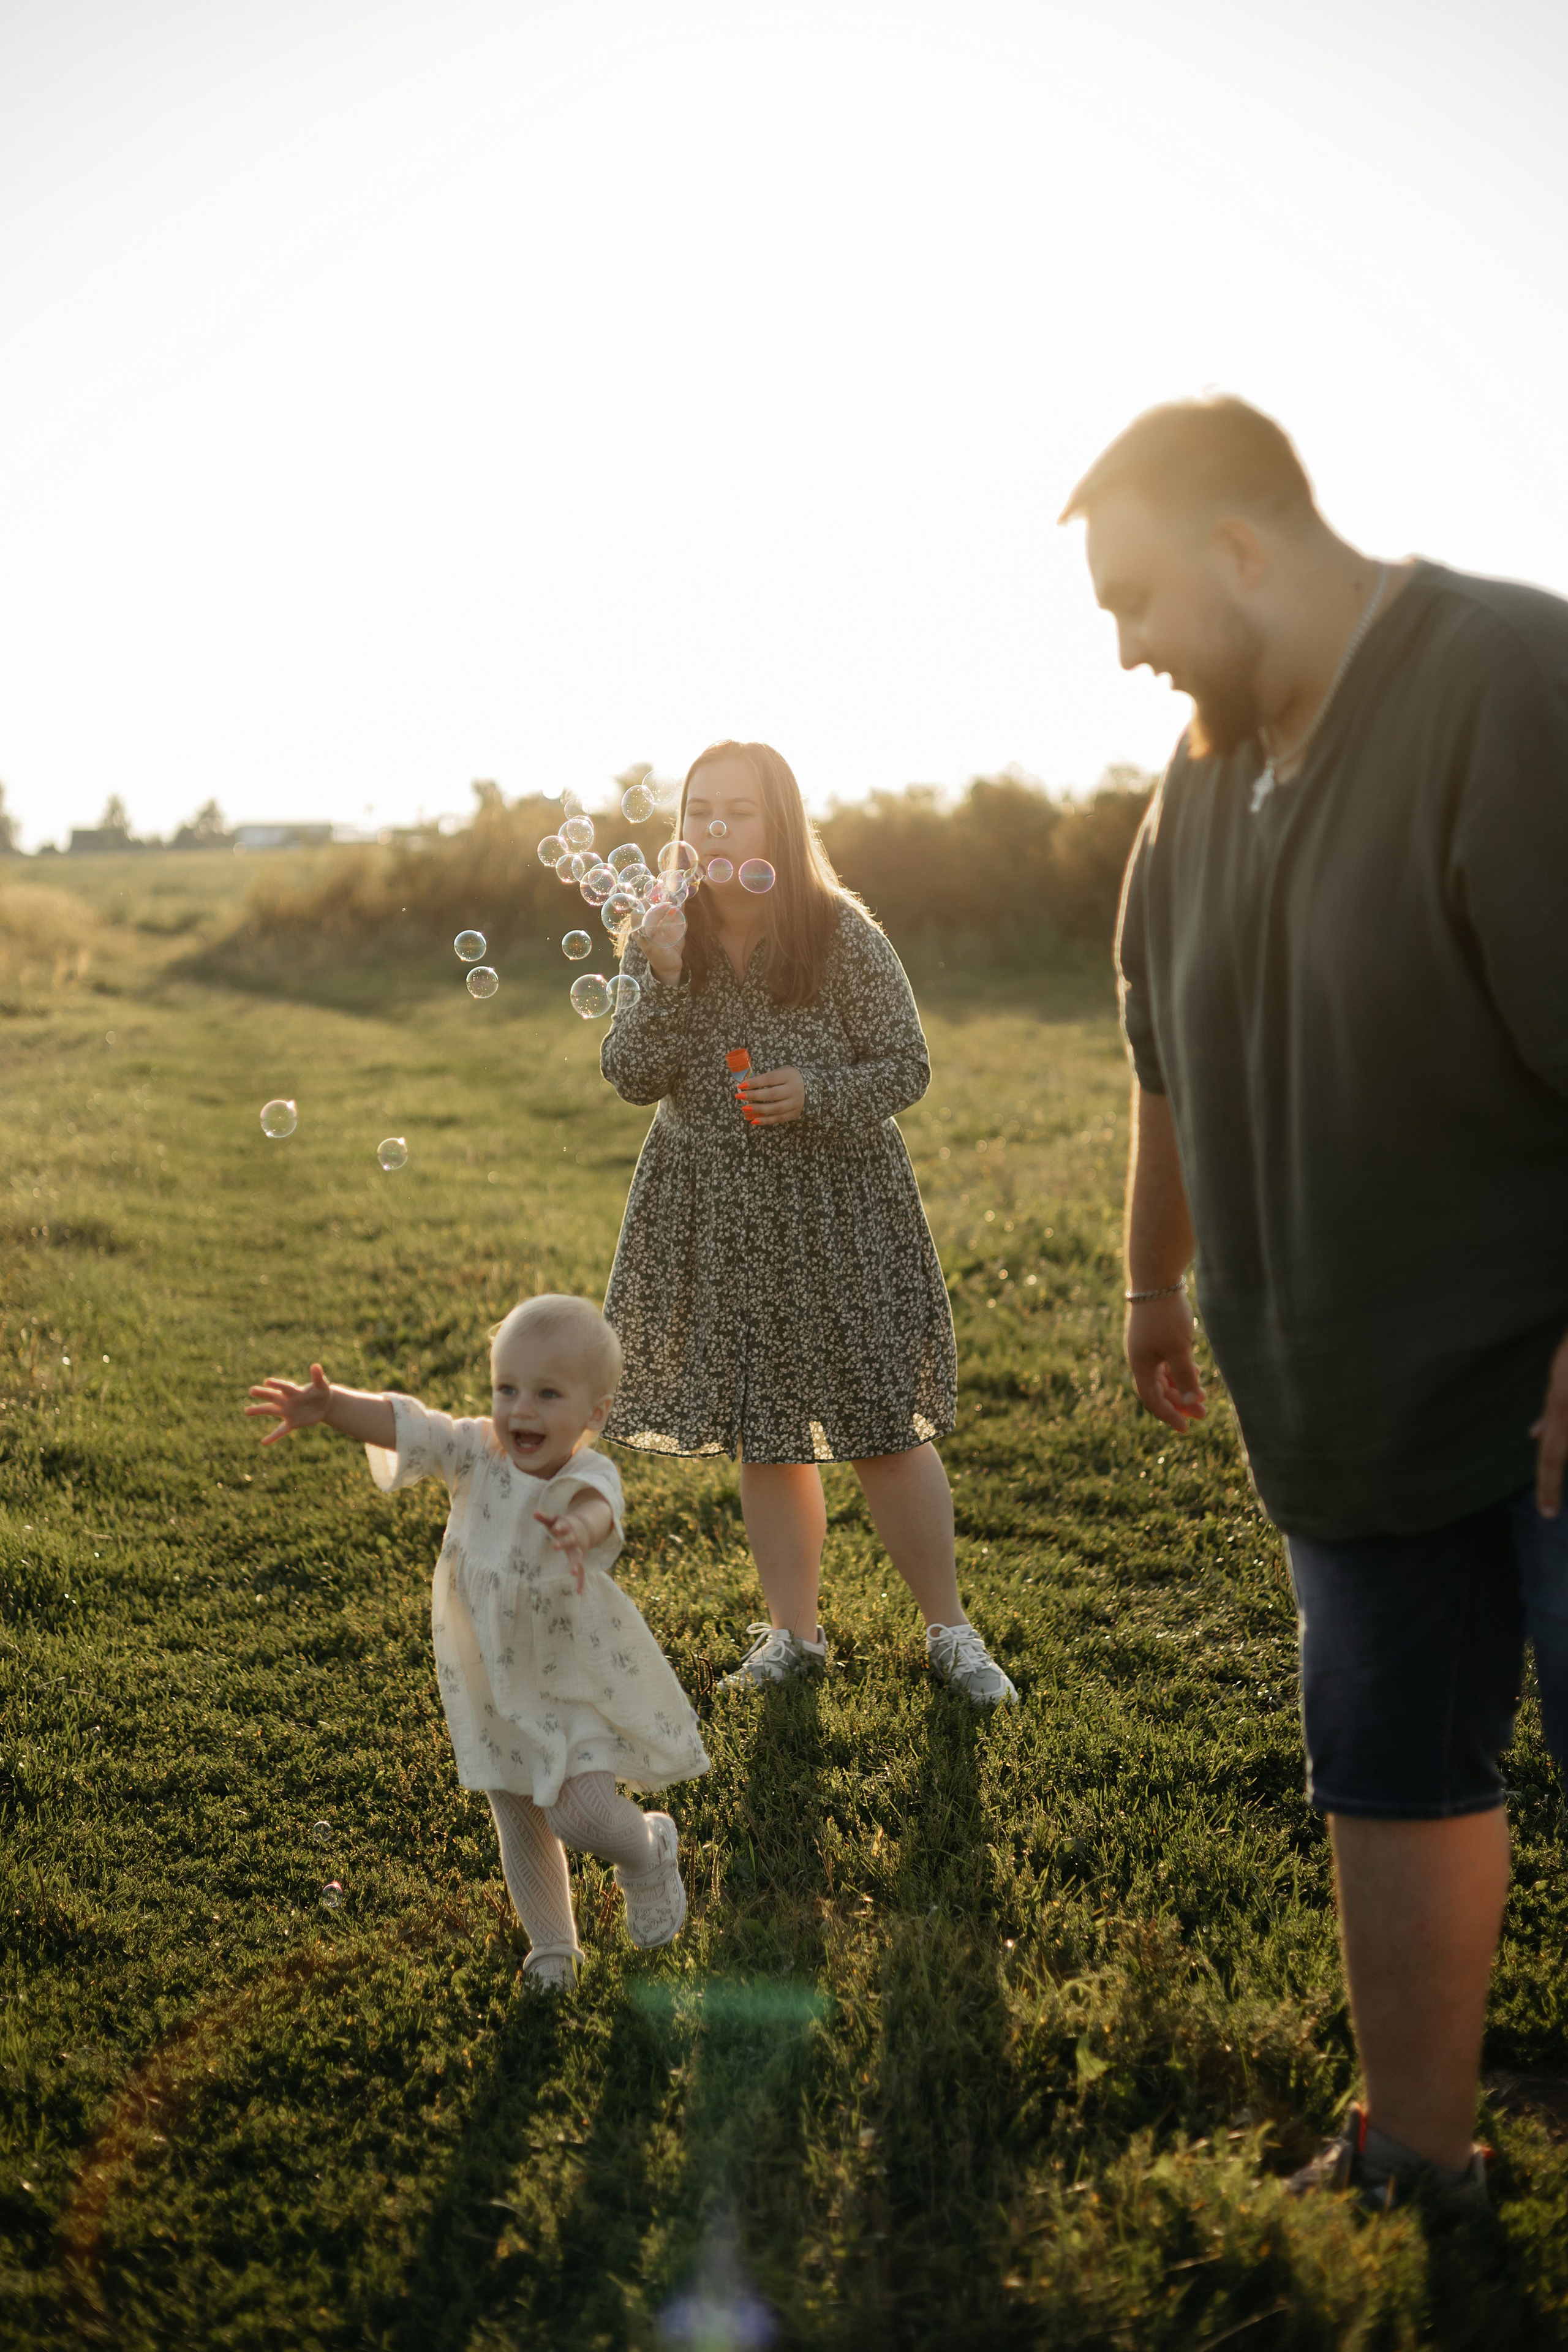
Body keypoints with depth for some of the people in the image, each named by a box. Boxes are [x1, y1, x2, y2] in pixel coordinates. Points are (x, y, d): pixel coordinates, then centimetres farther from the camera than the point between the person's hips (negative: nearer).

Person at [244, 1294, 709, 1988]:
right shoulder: (475, 1452, -16)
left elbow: (597, 1502, -51)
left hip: (578, 1679, -4)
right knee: (518, 1821, 17)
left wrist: (579, 1528, -75)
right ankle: (552, 1944, 41)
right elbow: (401, 1424, -25)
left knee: (581, 1813, -13)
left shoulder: (588, 1475, -28)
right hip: (491, 1683, 4)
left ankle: (649, 1852, 24)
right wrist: (328, 1407, -44)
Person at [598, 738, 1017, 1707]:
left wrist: (815, 1095, -23)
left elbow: (907, 1068, -6)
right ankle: (794, 1632, 27)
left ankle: (950, 1630, 19)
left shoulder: (842, 934, -11)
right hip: (716, 1209, 3)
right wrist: (663, 980, -20)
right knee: (762, 1435, 12)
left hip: (836, 1202, -3)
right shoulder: (665, 936, -1)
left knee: (883, 1428, 1)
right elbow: (631, 1078, -5)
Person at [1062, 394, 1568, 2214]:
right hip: (1355, 1405, 7)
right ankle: (1409, 2162, 29)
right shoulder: (1208, 772, 6)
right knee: (1391, 1774, 13)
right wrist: (1156, 1279, 23)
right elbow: (1175, 1059, 16)